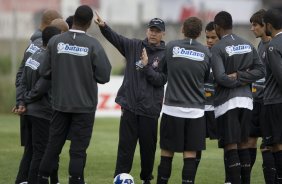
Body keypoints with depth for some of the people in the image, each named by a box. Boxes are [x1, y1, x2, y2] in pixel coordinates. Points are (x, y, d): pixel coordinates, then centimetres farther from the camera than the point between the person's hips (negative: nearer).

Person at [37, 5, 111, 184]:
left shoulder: (55, 41, -6)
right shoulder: (93, 45, -12)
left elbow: (45, 72, -3)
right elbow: (104, 77, -10)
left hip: (60, 104, 3)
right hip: (85, 105, -3)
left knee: (53, 145, 12)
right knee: (78, 149, 1)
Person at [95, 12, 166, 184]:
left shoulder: (165, 55, 1)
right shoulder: (134, 46, 6)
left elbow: (161, 81, -7)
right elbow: (116, 38, -9)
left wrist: (146, 67, -18)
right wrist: (103, 26, -26)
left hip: (150, 109, 0)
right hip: (129, 105, 1)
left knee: (148, 146, 8)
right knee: (125, 146, -2)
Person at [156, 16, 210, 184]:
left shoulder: (171, 47, -3)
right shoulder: (205, 52, 0)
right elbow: (207, 78, 11)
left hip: (172, 108, -1)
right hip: (195, 110, 1)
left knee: (167, 152, 6)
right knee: (190, 154, 3)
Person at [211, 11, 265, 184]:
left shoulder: (217, 49, -10)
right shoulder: (248, 45, 9)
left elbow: (221, 77, -19)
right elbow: (260, 70, 2)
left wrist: (236, 79, -3)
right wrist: (241, 76, -5)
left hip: (227, 101, -6)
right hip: (246, 99, 6)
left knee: (231, 147, -4)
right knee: (243, 145, 13)